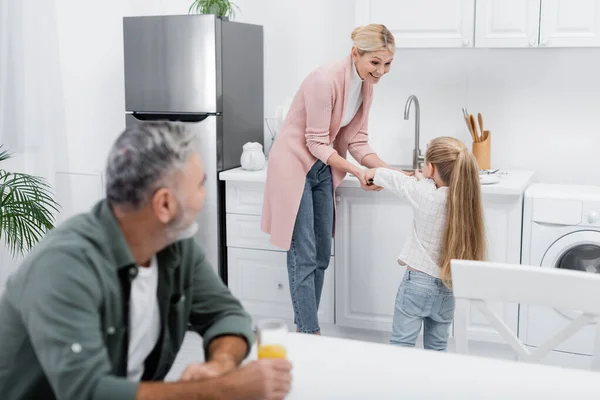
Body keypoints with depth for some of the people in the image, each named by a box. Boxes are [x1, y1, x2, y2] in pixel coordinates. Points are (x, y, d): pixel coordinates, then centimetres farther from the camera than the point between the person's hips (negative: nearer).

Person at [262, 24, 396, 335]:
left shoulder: (366, 87, 1)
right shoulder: (325, 80, -24)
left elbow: (357, 142, 3)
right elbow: (317, 143, -21)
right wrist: (357, 173, -26)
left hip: (322, 170, 9)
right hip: (294, 167, -9)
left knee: (321, 256, 10)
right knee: (304, 256, -7)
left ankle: (303, 329, 21)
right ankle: (310, 333, 0)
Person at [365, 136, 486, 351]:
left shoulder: (426, 195, -16)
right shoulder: (466, 198, -4)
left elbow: (398, 181, 0)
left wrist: (374, 173, 18)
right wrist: (424, 180, 28)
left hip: (419, 282, -5)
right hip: (448, 288, 5)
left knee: (401, 346, 1)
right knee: (437, 350, 15)